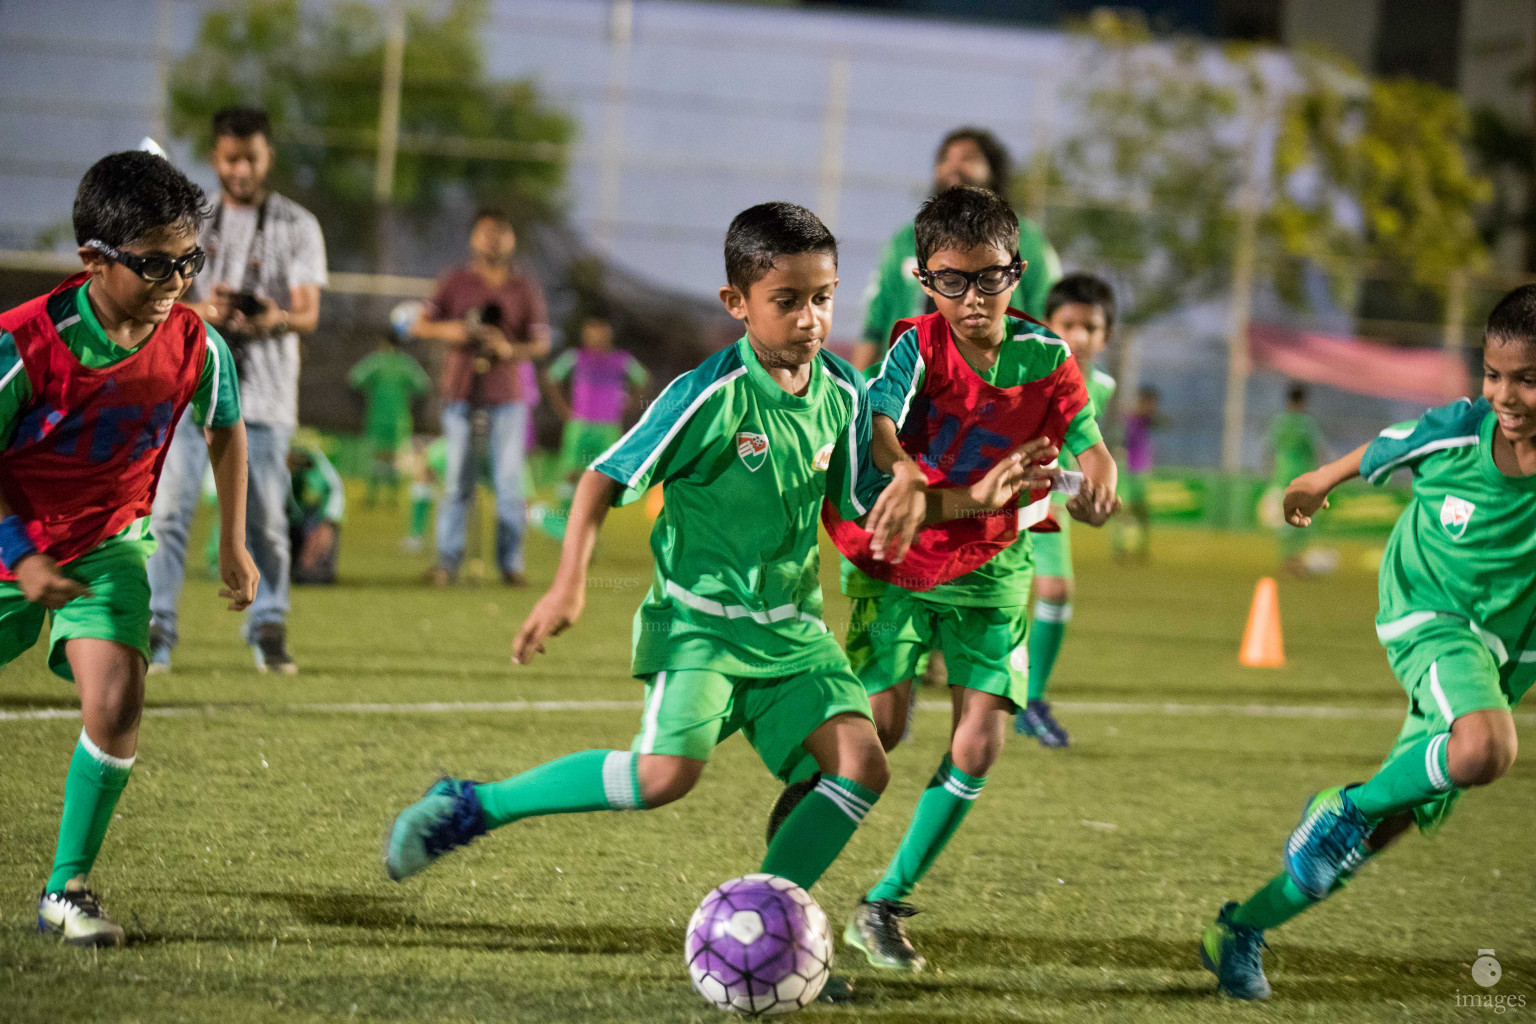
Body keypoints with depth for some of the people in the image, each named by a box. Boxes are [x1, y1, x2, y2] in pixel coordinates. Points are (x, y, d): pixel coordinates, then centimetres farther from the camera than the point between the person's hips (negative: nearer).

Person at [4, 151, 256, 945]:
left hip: (109, 546, 1)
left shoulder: (193, 344, -14)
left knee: (116, 700, -20)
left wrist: (234, 546, 13)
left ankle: (68, 889, -8)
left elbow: (224, 431, 8)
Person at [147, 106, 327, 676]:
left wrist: (277, 318, -27)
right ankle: (155, 631, -7)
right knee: (168, 507, -9)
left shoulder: (297, 227, 6)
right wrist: (202, 310, -17)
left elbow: (309, 314, -3)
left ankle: (269, 630, 15)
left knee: (266, 518, 1)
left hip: (264, 394, -1)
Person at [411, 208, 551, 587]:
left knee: (509, 479, -3)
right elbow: (419, 325, 5)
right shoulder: (455, 282, 6)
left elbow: (541, 343, 4)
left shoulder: (526, 289, 6)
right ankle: (447, 563, 2)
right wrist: (448, 330, -16)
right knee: (457, 480, 0)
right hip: (461, 389, 0)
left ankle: (511, 564, 2)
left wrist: (510, 350, -16)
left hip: (507, 391, 0)